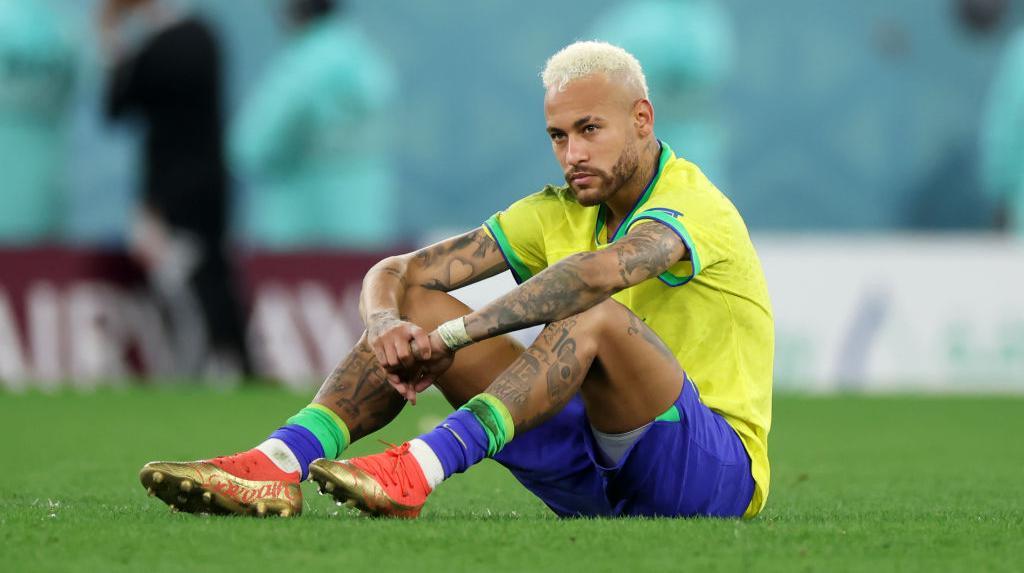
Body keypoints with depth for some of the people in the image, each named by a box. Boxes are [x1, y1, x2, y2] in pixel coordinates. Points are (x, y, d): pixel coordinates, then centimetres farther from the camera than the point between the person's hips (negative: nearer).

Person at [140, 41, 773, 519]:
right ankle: (276, 466, -27)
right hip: (593, 480, 7)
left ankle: (413, 474, -48)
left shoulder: (693, 204, -16)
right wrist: (387, 326, -24)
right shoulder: (558, 212, 7)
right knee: (414, 307, -5)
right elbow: (396, 272, 1)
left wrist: (451, 336, -37)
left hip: (715, 468, -7)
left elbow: (601, 270, -40)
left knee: (598, 317, -36)